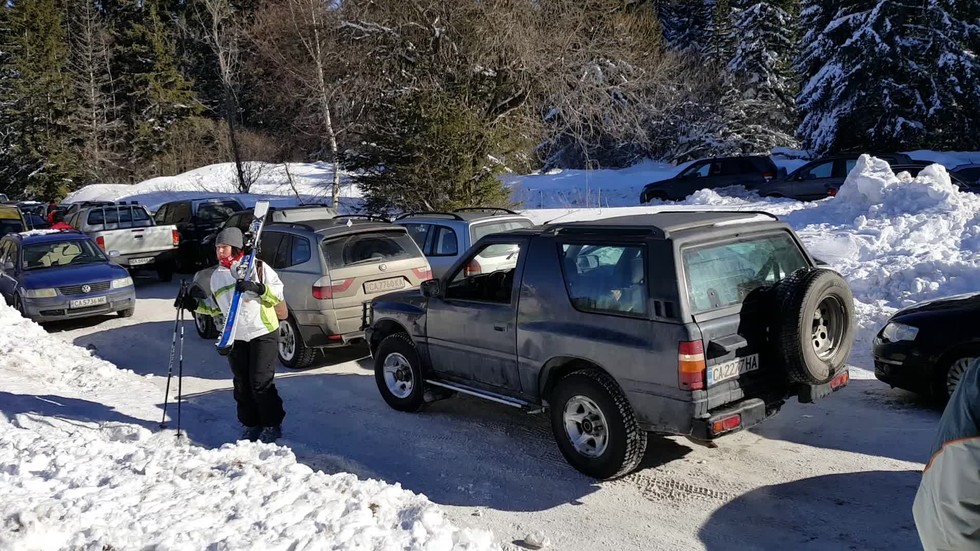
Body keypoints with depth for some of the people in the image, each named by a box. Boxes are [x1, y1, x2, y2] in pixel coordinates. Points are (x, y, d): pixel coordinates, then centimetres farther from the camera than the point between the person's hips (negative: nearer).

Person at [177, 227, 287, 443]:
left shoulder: (257, 267, -3)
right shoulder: (216, 276, 14)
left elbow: (278, 293, -6)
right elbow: (216, 308, 25)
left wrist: (258, 288, -21)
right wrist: (195, 305, 11)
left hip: (263, 333, -5)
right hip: (235, 337, 6)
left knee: (261, 382, -6)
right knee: (242, 384, 7)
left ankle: (272, 425, 8)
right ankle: (250, 425, 20)